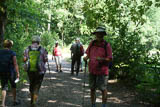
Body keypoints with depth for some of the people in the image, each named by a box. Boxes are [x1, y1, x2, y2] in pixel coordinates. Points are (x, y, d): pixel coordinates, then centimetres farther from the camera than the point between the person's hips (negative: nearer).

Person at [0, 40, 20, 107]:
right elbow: (15, 64, -13)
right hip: (11, 72, -3)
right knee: (13, 86, 19)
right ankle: (15, 101, 30)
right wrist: (17, 73, -11)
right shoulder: (12, 53, -10)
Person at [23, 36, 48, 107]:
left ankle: (32, 99, 34)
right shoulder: (42, 49, -6)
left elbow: (24, 60, 2)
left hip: (30, 70, 3)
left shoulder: (27, 49, 0)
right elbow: (46, 60, -2)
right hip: (39, 71, -3)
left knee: (31, 84, 22)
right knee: (37, 86, 5)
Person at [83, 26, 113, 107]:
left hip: (102, 71, -4)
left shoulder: (107, 45, -7)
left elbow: (109, 59, -8)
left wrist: (101, 59, -25)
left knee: (103, 89, 1)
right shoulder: (92, 43, 5)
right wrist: (86, 57, -6)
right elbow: (88, 54, 16)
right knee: (92, 89, 12)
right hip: (92, 70, 4)